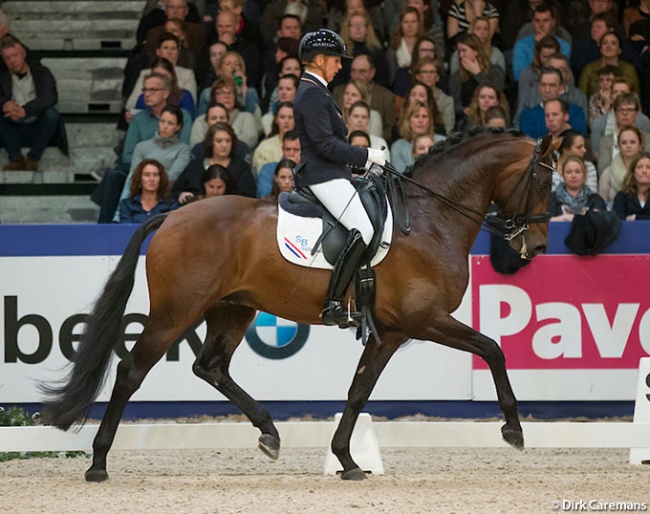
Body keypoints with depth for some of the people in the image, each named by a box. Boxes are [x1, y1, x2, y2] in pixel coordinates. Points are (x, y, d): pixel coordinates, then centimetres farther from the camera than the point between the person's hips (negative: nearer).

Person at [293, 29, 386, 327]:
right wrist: (366, 156, -13)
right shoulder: (312, 95, -13)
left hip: (329, 174, 12)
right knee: (362, 230, -23)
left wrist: (365, 159, 18)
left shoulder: (315, 91, 20)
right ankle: (333, 305, -26)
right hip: (324, 176, -12)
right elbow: (326, 144, -20)